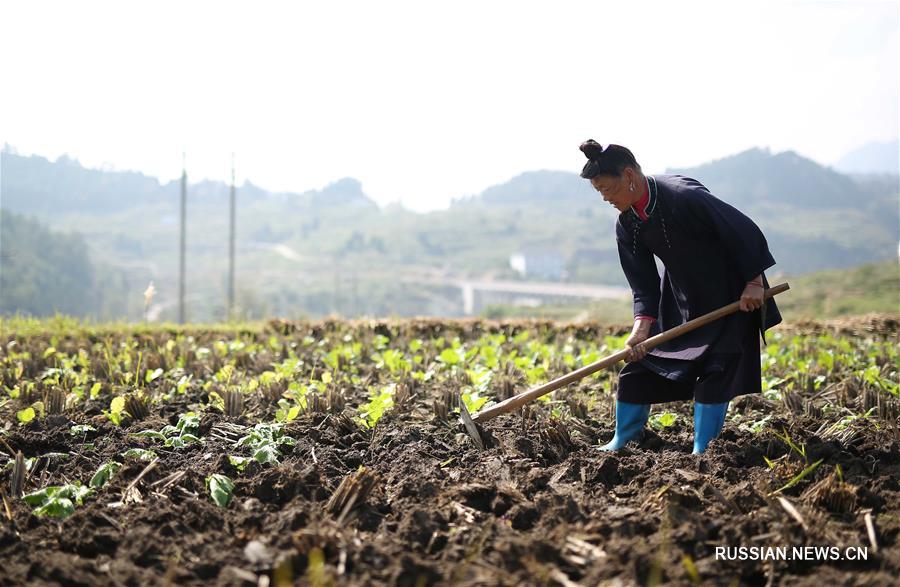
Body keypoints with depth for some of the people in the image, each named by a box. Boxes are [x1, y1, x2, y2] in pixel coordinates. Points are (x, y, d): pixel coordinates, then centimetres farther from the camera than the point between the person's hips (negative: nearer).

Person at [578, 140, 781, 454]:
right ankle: (621, 443, 17)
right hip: (681, 296, 7)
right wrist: (641, 328, -19)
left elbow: (745, 230, -25)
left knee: (714, 369, -10)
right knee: (638, 360, 5)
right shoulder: (626, 226, -9)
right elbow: (644, 287, -5)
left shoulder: (684, 195, -30)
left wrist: (754, 283, -20)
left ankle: (701, 451, 2)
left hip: (731, 295, -6)